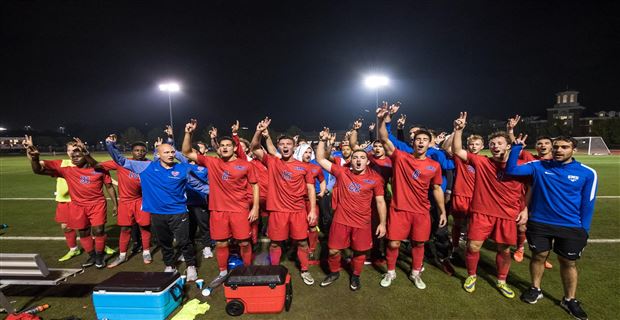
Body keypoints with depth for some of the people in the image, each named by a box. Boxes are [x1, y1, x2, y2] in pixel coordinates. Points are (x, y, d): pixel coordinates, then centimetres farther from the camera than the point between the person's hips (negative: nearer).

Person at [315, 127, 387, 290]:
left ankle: (355, 276, 40)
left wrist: (382, 223, -3)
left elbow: (380, 201, 0)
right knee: (333, 250, 9)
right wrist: (323, 140, -8)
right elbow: (320, 159, 0)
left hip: (362, 222, -1)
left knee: (360, 251, 13)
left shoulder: (375, 178, -5)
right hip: (341, 220, 1)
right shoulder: (342, 172, -2)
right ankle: (334, 272, 37)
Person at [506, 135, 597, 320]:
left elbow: (587, 204, 0)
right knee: (539, 256, 11)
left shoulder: (587, 173, -4)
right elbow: (511, 170, -12)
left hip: (571, 227, 0)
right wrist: (517, 147, -18)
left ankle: (570, 300, 31)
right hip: (539, 223, 0)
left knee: (568, 262, 12)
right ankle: (535, 289, 32)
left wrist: (584, 230, 0)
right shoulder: (539, 166, -4)